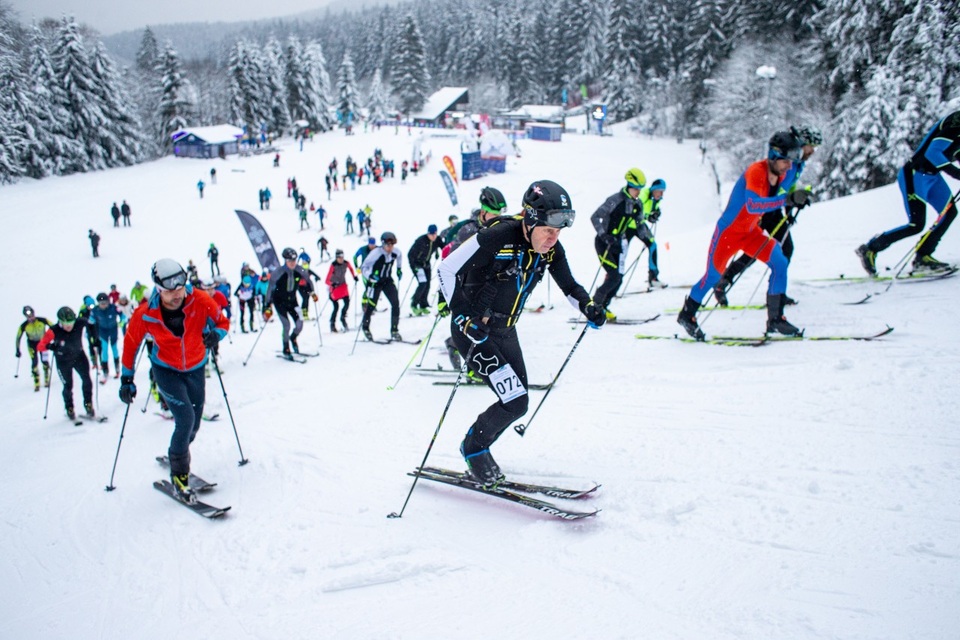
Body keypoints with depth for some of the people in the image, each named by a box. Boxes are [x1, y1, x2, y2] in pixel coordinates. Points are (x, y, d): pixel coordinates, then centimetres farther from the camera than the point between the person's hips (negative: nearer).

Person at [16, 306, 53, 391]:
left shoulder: (42, 320, -26)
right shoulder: (24, 325, -23)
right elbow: (18, 338, -9)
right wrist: (18, 350, -6)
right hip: (32, 343, 0)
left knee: (44, 361, -9)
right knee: (34, 362, -10)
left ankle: (47, 380, 12)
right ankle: (36, 384, 0)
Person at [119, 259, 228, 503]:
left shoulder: (200, 301, -22)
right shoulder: (145, 314, -22)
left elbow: (222, 322, -6)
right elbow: (131, 343, -5)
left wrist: (215, 335, -28)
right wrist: (127, 379, -3)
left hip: (195, 369, 3)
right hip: (166, 370, -3)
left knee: (194, 423, 11)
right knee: (185, 419, -19)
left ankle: (177, 457, 41)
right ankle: (179, 475, -2)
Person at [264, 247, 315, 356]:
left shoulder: (299, 271, -16)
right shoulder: (278, 273, -26)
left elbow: (307, 280, 7)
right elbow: (270, 290, -22)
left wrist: (312, 292, 14)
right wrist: (267, 307, -24)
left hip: (292, 300, 4)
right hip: (280, 301, -4)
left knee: (299, 324, -4)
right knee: (286, 325, -14)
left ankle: (293, 338, 30)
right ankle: (286, 349, 8)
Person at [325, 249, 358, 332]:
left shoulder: (346, 263, -11)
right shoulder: (333, 265, -24)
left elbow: (350, 268, 17)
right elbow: (327, 280, -27)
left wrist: (354, 276, 13)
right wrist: (332, 284, -45)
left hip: (343, 285, 4)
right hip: (334, 286, -4)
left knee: (347, 302, -9)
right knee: (336, 306, -7)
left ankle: (343, 318, 15)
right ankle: (332, 324, 10)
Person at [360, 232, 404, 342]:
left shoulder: (396, 252, -11)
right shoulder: (376, 253, -26)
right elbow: (363, 267, -20)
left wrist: (399, 269, 16)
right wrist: (370, 276, -37)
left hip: (388, 281, 4)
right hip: (375, 282, -4)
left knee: (396, 303, -9)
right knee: (371, 306, 3)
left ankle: (394, 331, 2)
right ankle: (365, 327, 32)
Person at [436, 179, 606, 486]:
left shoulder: (551, 249, -7)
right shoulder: (497, 237, -27)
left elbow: (569, 285, 10)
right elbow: (446, 271, -21)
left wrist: (588, 306, -10)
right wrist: (463, 318, -27)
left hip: (505, 331, 7)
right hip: (473, 331, -7)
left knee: (516, 402, 11)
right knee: (515, 402, -15)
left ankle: (478, 451, 35)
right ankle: (473, 447, 12)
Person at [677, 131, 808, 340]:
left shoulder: (781, 174, -5)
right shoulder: (756, 172, -28)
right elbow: (752, 205, -46)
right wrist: (787, 199, -52)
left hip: (751, 232, 7)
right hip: (728, 230, -7)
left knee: (780, 263, -10)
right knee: (713, 275, 2)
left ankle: (775, 319, -2)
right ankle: (687, 314, 24)